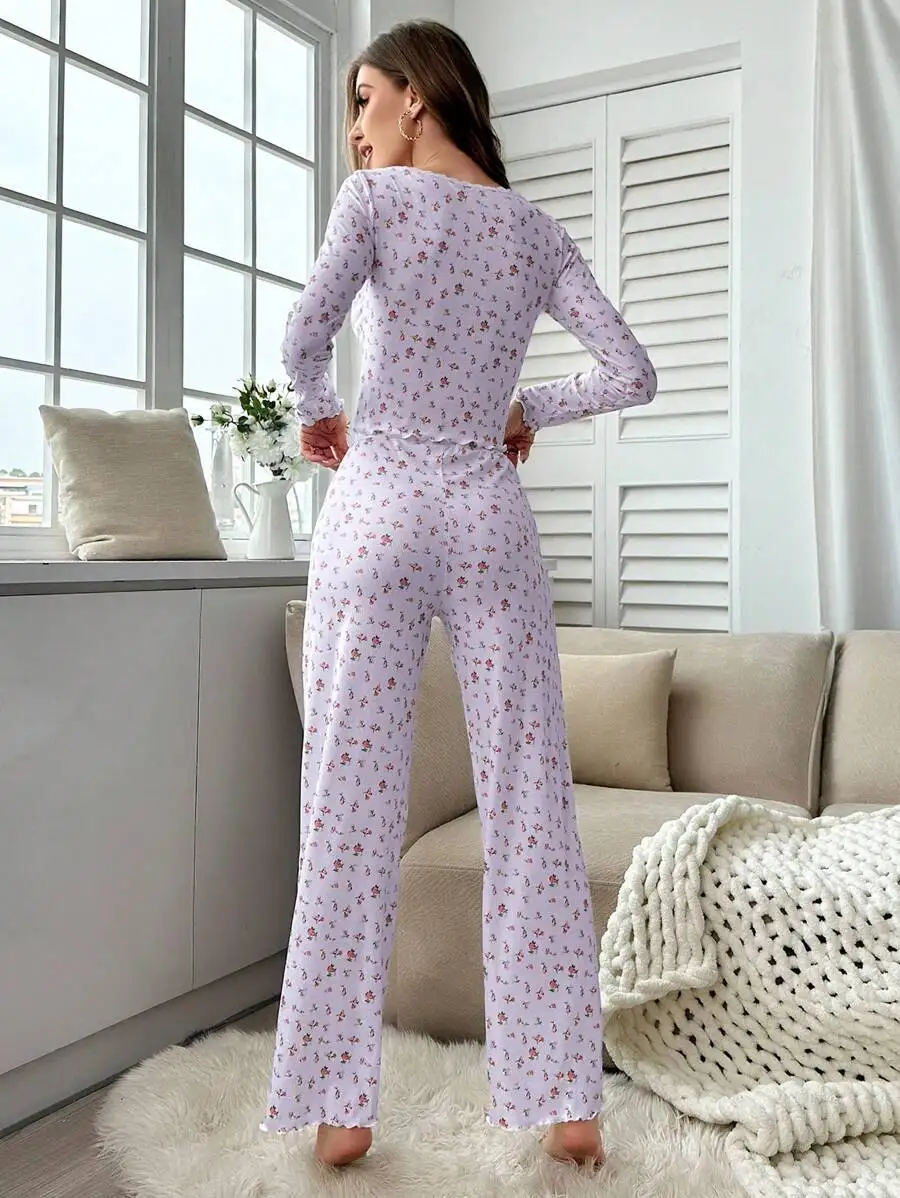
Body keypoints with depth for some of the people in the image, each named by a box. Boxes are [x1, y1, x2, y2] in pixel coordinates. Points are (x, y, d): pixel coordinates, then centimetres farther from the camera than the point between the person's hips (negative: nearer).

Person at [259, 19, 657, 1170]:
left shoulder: (376, 195, 2)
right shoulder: (536, 229, 13)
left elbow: (304, 334, -13)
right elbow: (631, 373, 6)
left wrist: (315, 412, 6)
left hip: (377, 513, -3)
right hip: (489, 519, 3)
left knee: (352, 809, 2)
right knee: (530, 804, 5)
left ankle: (339, 1108, 11)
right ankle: (564, 1101, 13)